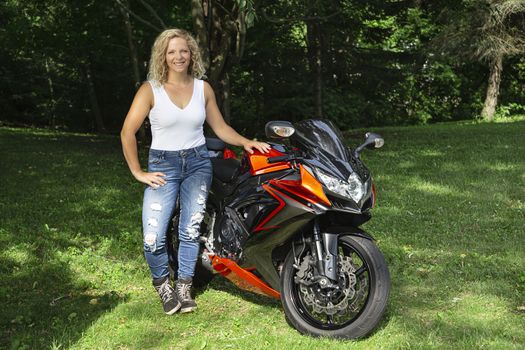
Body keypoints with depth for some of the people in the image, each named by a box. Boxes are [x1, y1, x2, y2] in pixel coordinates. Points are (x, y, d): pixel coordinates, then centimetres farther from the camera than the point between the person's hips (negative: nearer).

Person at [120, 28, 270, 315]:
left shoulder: (203, 88, 7)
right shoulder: (151, 89, -5)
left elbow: (220, 127, 13)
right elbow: (128, 132, -7)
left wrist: (246, 142, -3)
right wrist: (138, 172, -8)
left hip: (197, 162, 3)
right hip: (163, 165, -2)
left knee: (190, 230, -6)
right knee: (153, 238, -12)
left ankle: (184, 286, 14)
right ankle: (162, 283, 17)